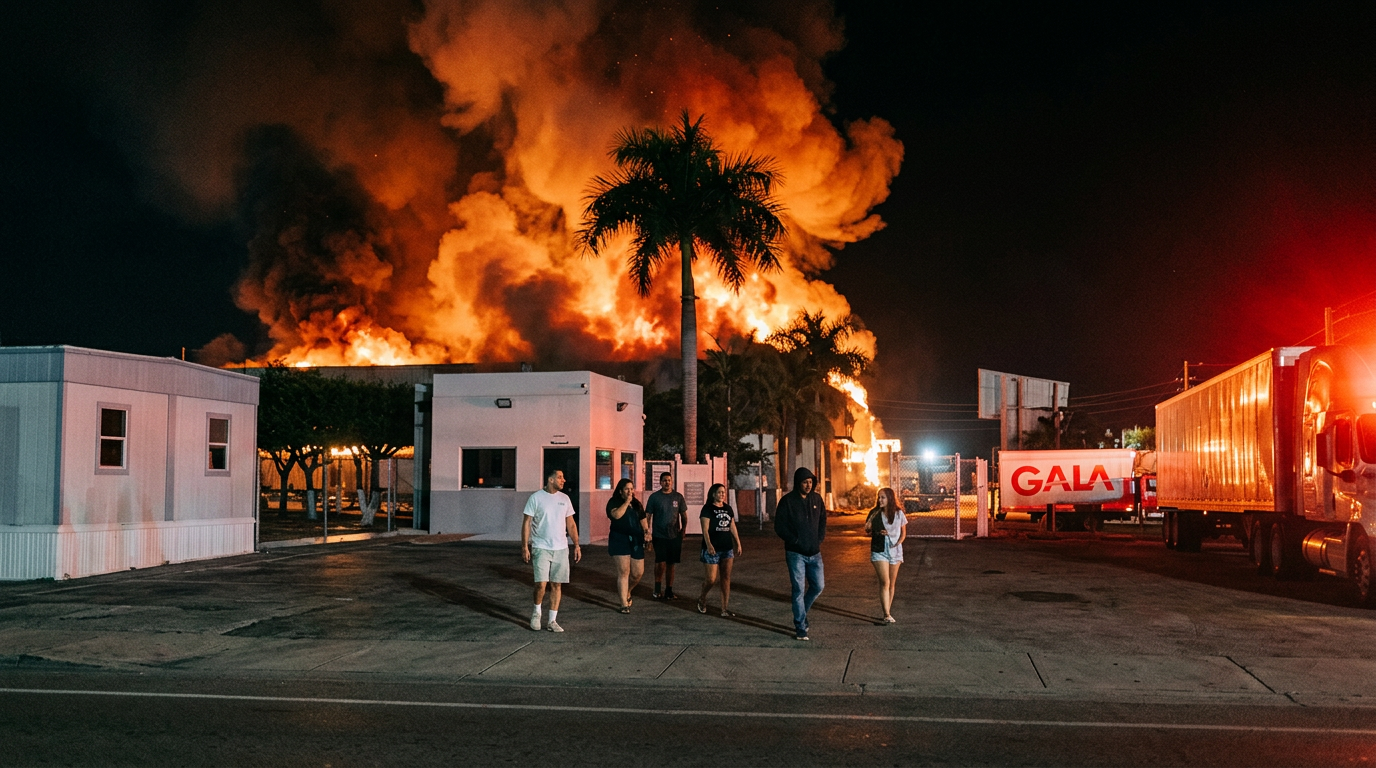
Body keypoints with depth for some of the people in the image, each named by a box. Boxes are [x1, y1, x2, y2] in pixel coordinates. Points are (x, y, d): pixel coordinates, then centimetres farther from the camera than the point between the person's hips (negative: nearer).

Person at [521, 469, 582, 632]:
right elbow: (527, 523, -4)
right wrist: (525, 547, -9)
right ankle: (536, 611, 15)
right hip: (541, 548, -4)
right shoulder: (535, 498, -5)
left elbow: (571, 524, 14)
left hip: (561, 548, 4)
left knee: (556, 584, 5)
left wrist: (576, 545, 9)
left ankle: (552, 621, 12)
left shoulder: (564, 499, 9)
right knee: (541, 584, -12)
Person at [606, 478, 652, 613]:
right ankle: (624, 604, -2)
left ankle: (627, 591, 32)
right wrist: (626, 502, -14)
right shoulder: (614, 502, -1)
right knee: (623, 572, -7)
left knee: (638, 573, 2)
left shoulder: (636, 504, 16)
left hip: (636, 541, 5)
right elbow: (616, 515, -21)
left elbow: (643, 520, 20)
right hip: (619, 540, -5)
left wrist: (647, 531, 3)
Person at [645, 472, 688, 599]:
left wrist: (683, 530, 4)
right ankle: (657, 588, 8)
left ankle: (669, 590, 19)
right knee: (661, 563, -12)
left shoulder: (678, 497, 6)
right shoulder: (654, 497, 0)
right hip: (659, 535, -2)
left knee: (671, 564, 8)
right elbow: (648, 516, 2)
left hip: (674, 536, 2)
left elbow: (684, 515, 13)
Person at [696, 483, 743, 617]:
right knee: (711, 578, -5)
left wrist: (738, 544, 14)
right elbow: (705, 529, -13)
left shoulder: (728, 509, 12)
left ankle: (725, 608, 6)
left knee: (726, 578, 3)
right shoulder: (707, 509, -6)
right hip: (712, 549, -5)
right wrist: (708, 545, -26)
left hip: (727, 548, 5)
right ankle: (702, 599, 24)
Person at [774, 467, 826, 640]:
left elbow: (823, 520, 17)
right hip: (796, 553, -5)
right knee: (799, 589, -5)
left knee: (818, 586, 7)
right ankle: (800, 628, 2)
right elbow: (779, 527, -7)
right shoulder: (787, 501, -7)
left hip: (814, 553, 5)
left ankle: (800, 614, 30)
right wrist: (796, 541, -12)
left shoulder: (816, 498, 6)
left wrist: (819, 539, 3)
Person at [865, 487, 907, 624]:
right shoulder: (874, 513, -2)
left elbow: (903, 532, 8)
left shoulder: (898, 513, 0)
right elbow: (867, 530, 8)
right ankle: (887, 615, -13)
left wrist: (898, 543, -8)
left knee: (892, 583, 8)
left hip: (895, 551, 2)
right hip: (879, 551, -2)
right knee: (885, 582, -11)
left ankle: (888, 611, 17)